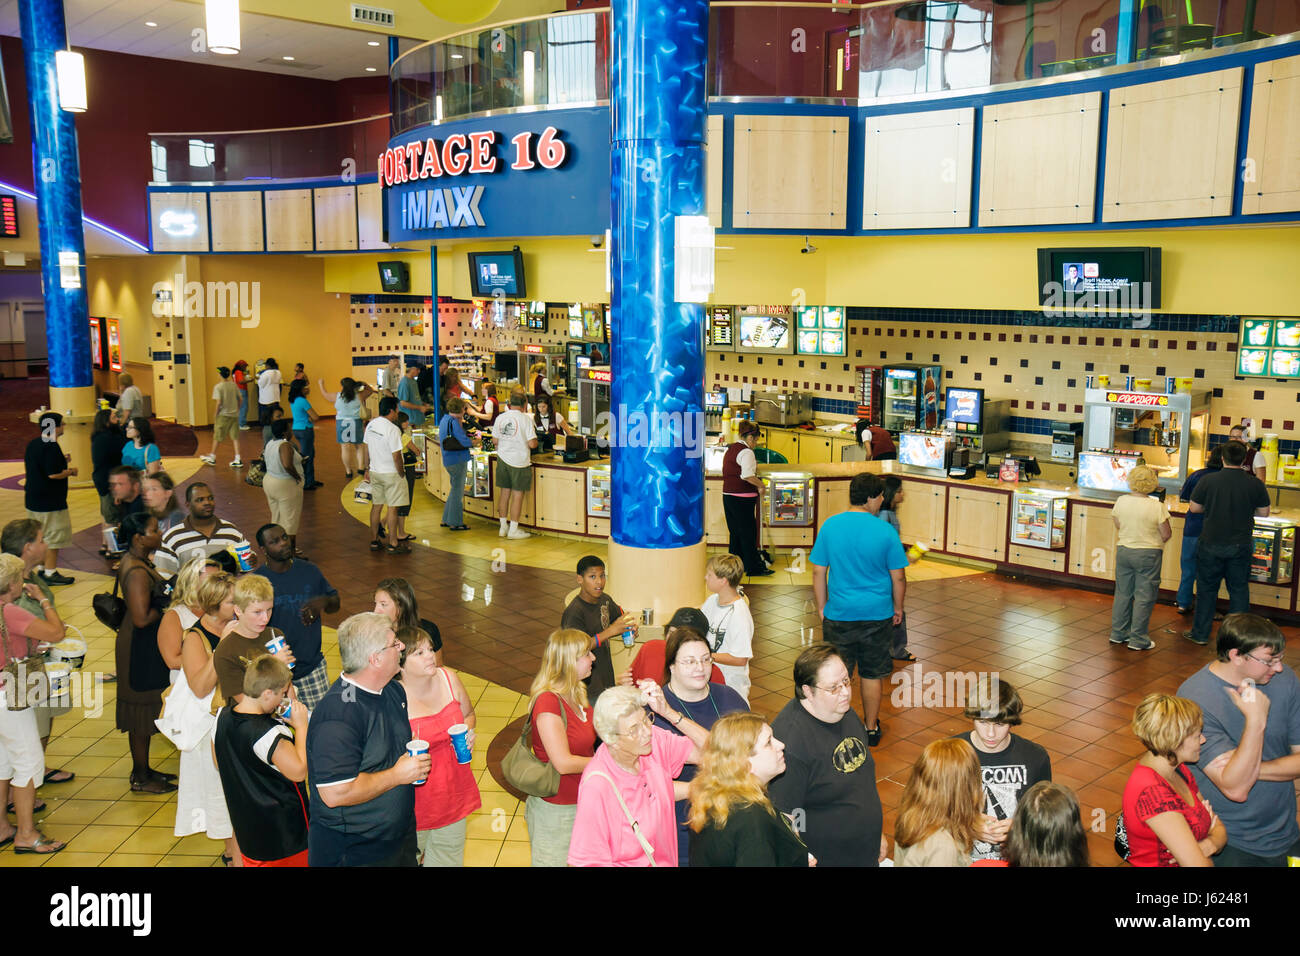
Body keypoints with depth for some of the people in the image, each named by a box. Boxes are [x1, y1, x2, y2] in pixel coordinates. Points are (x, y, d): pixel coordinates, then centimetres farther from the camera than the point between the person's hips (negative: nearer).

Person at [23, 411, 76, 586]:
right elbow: (53, 474, -25)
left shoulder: (33, 444, 10)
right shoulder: (51, 447, -20)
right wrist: (70, 471, -7)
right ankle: (51, 573, 4)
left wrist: (62, 461, 16)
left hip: (33, 500, 10)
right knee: (54, 538, 0)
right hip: (50, 502, -10)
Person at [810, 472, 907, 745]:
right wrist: (898, 608, 11)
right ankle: (871, 728, 28)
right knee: (872, 674, 15)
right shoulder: (885, 531, -11)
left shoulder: (830, 525, -6)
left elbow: (818, 573, -2)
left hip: (839, 614, 1)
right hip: (877, 615, -1)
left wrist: (822, 608, 9)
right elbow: (898, 578, -4)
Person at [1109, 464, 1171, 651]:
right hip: (1148, 554, -4)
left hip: (1123, 550, 4)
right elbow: (1166, 534, -12)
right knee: (1144, 597, 5)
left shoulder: (1121, 501, -5)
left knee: (1123, 593, 16)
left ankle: (1118, 633, 24)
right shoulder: (1157, 506, -17)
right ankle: (1138, 639, 9)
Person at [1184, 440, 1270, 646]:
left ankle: (1200, 633, 18)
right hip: (1240, 546, 1)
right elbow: (1264, 513, 3)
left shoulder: (1208, 480, -11)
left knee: (1206, 589, 11)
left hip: (1211, 545, -1)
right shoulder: (1255, 484, -8)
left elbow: (1194, 508, -2)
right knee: (1239, 590, 13)